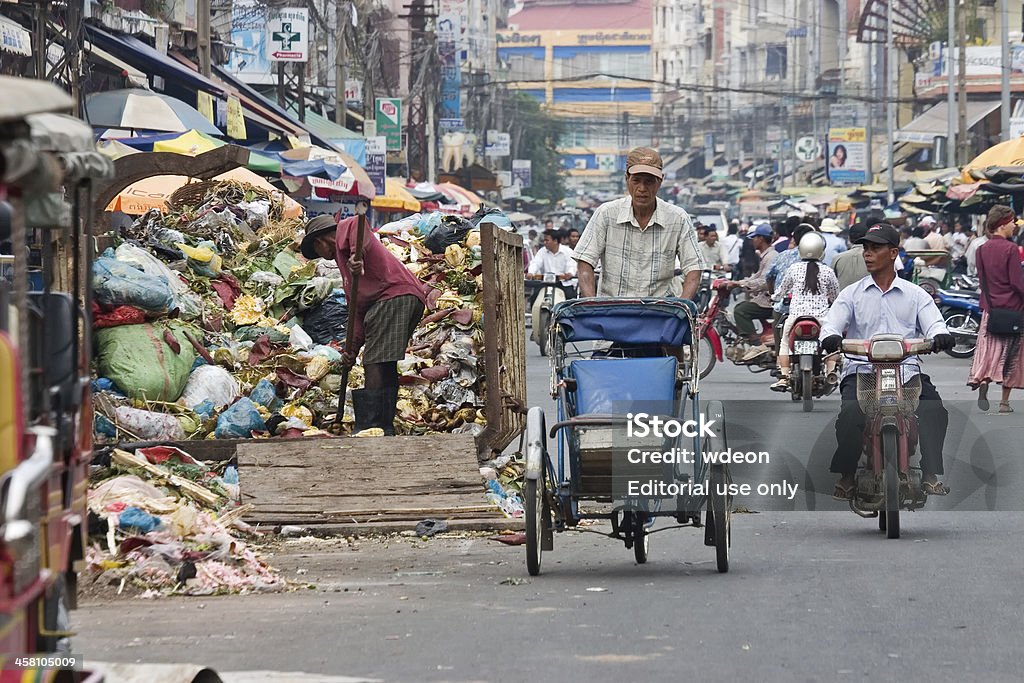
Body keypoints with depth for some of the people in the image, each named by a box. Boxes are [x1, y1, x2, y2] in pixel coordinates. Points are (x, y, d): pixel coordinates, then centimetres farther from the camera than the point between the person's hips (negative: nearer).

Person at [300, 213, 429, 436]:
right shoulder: (345, 259, 35)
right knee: (386, 368, 13)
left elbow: (359, 223, -16)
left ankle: (370, 427, -18)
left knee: (374, 365, -13)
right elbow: (358, 309, 27)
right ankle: (385, 428, 13)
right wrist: (353, 348, 17)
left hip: (393, 296, -10)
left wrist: (357, 255, -30)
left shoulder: (345, 230, 11)